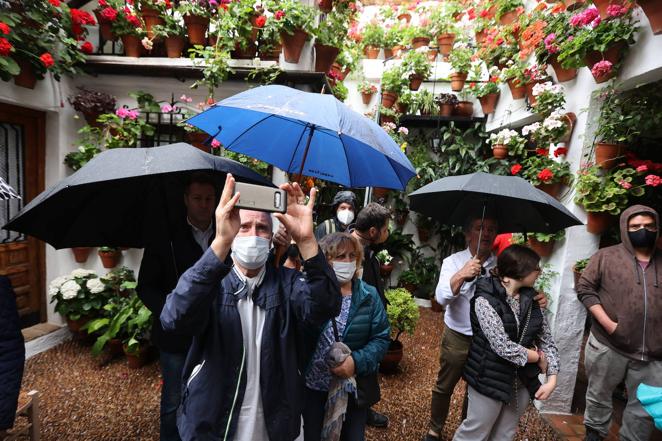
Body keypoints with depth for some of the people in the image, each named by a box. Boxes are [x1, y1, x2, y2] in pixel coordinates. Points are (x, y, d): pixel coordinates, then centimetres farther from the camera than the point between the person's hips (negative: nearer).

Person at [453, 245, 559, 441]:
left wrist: (552, 378, -7)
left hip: (522, 381, 6)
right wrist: (538, 357, -11)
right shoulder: (485, 300, -21)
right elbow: (503, 347, -25)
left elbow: (546, 340, 3)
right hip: (490, 379, -6)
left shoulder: (530, 300, 0)